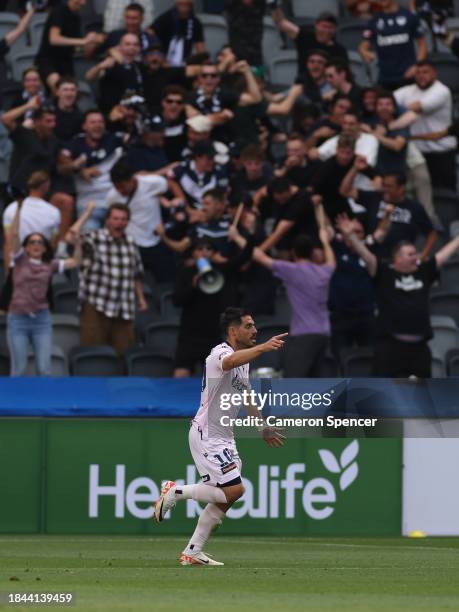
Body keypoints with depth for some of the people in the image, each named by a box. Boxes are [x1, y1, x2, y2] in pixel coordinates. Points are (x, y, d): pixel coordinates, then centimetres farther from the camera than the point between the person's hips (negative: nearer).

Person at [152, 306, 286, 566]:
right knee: (234, 490, -17)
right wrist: (263, 347, -61)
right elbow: (231, 361, -44)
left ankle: (193, 553, 12)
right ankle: (176, 492, -3)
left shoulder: (244, 360, 13)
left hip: (224, 437, 10)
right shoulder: (220, 353, -18)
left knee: (224, 499, 7)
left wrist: (263, 428, 32)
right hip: (206, 435, -10)